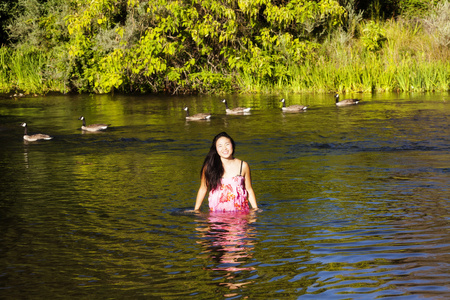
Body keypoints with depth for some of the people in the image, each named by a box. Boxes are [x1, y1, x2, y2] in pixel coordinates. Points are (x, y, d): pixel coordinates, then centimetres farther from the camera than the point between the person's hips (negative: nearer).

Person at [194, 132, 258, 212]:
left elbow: (249, 189, 15)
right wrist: (196, 210, 10)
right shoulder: (209, 166, 3)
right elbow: (203, 189, 12)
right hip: (217, 213, 0)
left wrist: (255, 208, 7)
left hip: (240, 211, 1)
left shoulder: (243, 166, 6)